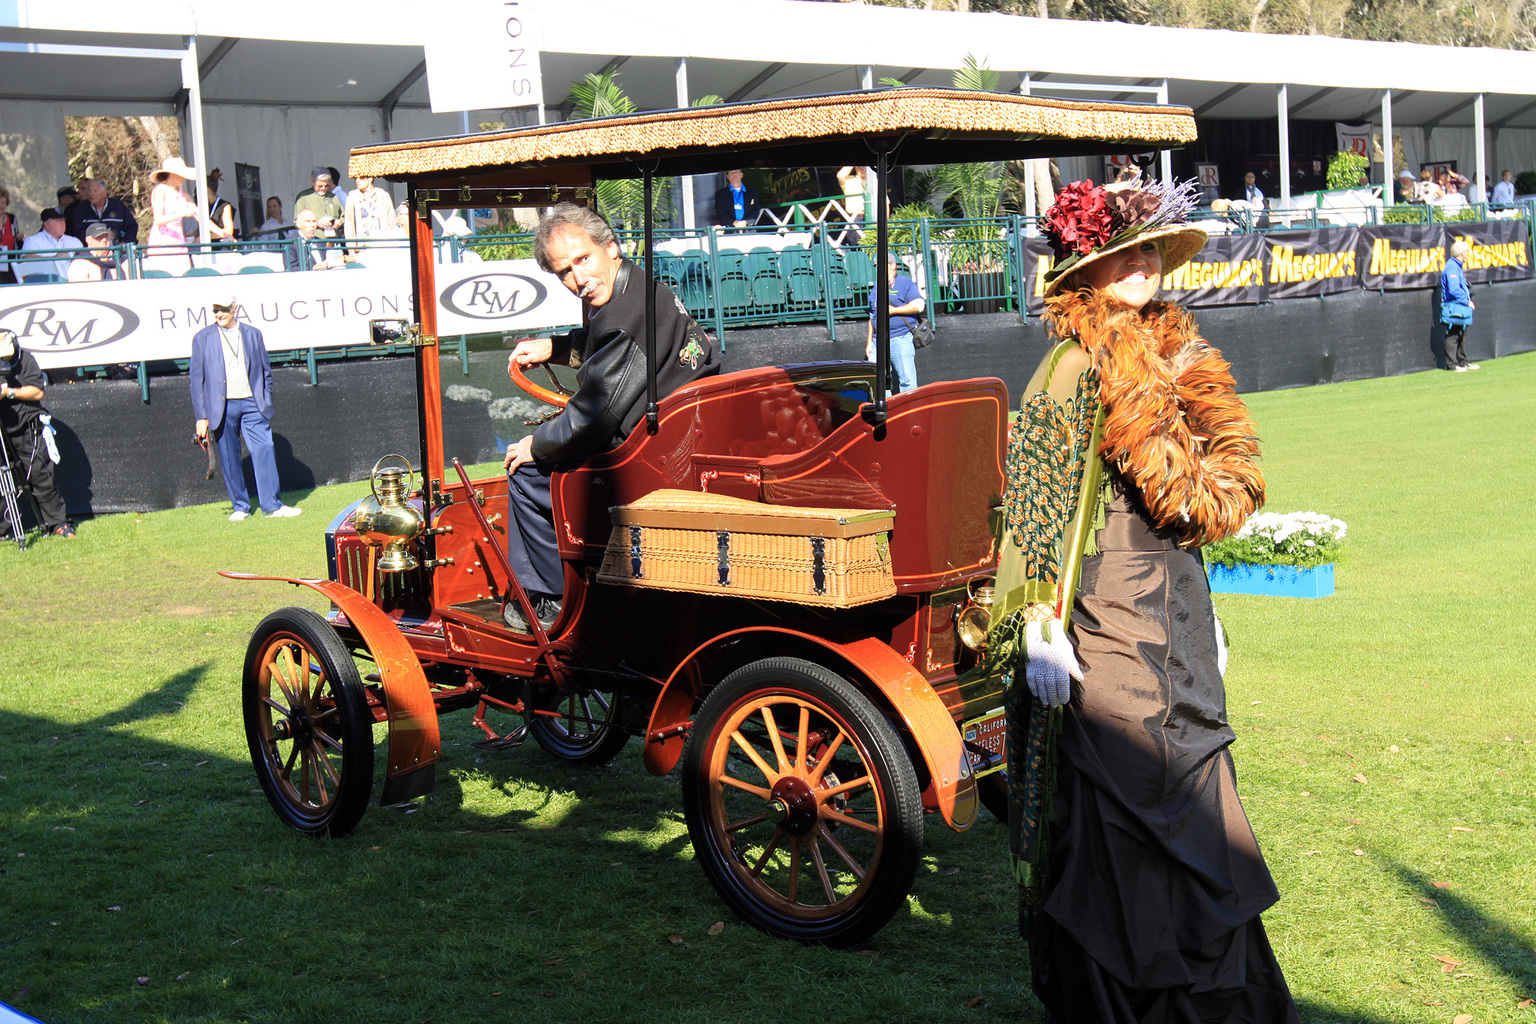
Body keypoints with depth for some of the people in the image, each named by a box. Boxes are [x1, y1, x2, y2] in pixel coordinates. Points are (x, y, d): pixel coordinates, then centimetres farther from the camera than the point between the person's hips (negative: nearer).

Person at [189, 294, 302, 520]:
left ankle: (272, 505, -3)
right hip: (221, 406, -1)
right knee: (229, 458, 3)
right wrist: (201, 416, -1)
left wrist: (266, 405, 8)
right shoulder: (203, 338, 4)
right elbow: (196, 378, 4)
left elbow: (266, 371, 15)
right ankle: (240, 507, 14)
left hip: (251, 403, 1)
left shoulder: (253, 334, 9)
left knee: (264, 451, -8)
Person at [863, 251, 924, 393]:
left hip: (901, 339, -6)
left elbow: (919, 305, -12)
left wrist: (893, 310, -11)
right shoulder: (877, 288, 20)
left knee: (907, 380, -4)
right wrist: (869, 343, 18)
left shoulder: (905, 283, 0)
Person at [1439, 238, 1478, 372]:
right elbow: (1454, 290, -24)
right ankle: (1452, 363, -1)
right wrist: (1467, 301, -17)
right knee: (1452, 336, -5)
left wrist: (1468, 300, 14)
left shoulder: (1457, 266, 17)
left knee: (1462, 335, 16)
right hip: (1453, 307, -11)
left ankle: (1462, 362, 24)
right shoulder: (1452, 267, -16)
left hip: (1461, 307, 11)